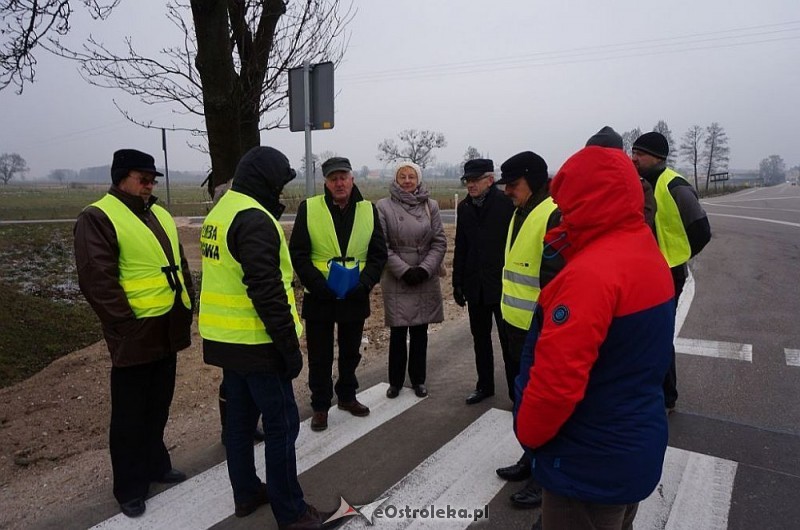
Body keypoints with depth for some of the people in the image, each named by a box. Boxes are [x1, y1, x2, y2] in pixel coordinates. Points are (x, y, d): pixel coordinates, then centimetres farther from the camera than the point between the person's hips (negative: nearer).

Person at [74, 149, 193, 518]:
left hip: (167, 329, 7)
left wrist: (188, 304, 11)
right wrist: (128, 324, -18)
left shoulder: (159, 214, 14)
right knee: (131, 414, 6)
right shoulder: (98, 218, -11)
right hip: (135, 335, -7)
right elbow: (97, 280, -18)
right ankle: (130, 487, 21)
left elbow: (179, 263, 19)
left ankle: (155, 465, 38)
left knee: (158, 406, 20)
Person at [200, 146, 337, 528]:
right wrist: (290, 345, -19)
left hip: (227, 338, 10)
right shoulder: (254, 219, -19)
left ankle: (246, 493, 33)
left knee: (240, 417, 18)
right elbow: (266, 290, -24)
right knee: (281, 424, 0)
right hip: (256, 342, -10)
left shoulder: (220, 213, 12)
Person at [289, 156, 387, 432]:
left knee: (351, 352, 19)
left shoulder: (368, 210, 0)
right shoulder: (309, 208, -6)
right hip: (319, 297, -2)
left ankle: (347, 396, 39)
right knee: (320, 357, 9)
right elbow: (298, 254, -7)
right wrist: (319, 285, -18)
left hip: (355, 297, 2)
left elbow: (378, 254, 1)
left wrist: (364, 283, -14)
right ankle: (320, 406, 26)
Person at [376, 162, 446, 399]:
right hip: (396, 280, -2)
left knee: (420, 332, 11)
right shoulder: (384, 206, -3)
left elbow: (440, 242, 3)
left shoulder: (430, 205, 4)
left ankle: (418, 379, 27)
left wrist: (424, 269, -9)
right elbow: (382, 246, -5)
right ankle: (395, 381, 22)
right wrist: (404, 270, -12)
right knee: (397, 333, 4)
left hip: (426, 280, 2)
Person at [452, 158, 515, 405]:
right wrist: (458, 282, 9)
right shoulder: (464, 207, 7)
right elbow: (460, 247, 11)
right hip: (475, 285, 6)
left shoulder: (507, 203, -10)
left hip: (502, 283, -5)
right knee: (480, 338, 15)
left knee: (508, 339, 4)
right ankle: (485, 385, 30)